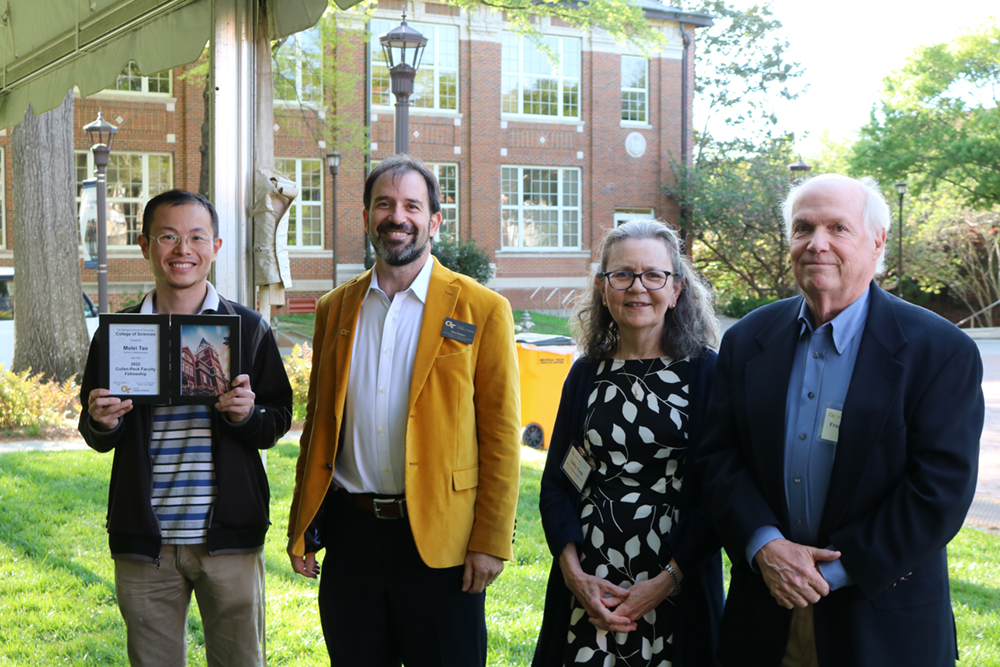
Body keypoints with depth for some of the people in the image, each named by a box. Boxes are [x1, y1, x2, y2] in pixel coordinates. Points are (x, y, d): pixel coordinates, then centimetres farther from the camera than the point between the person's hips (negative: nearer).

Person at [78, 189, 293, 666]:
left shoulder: (249, 329, 2)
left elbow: (280, 421, 4)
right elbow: (95, 436, 12)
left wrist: (249, 415, -18)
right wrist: (102, 424, -11)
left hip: (228, 536, -1)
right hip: (144, 539, 1)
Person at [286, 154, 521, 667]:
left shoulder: (482, 310, -2)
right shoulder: (335, 308, 10)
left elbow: (501, 436, -4)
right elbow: (318, 425, 14)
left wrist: (491, 542, -9)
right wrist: (301, 527, 8)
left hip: (439, 541, -3)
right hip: (350, 533, 4)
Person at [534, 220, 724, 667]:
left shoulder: (707, 373, -4)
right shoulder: (585, 375, 6)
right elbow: (555, 483, 6)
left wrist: (666, 582, -13)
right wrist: (574, 572, -8)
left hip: (678, 592, -2)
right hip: (588, 589, 3)